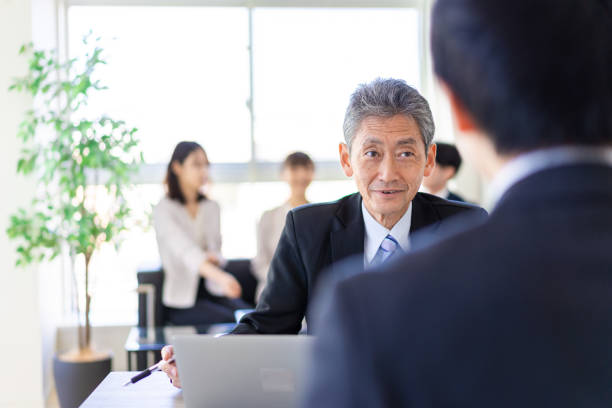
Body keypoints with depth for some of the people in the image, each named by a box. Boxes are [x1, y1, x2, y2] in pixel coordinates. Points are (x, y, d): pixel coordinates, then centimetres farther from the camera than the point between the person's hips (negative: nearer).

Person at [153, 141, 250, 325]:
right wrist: (221, 277, -45)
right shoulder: (164, 209, -9)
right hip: (182, 298, -5)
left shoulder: (211, 207, 13)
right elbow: (186, 251, -27)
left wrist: (214, 257, -13)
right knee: (232, 321, -29)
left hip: (212, 290, 5)